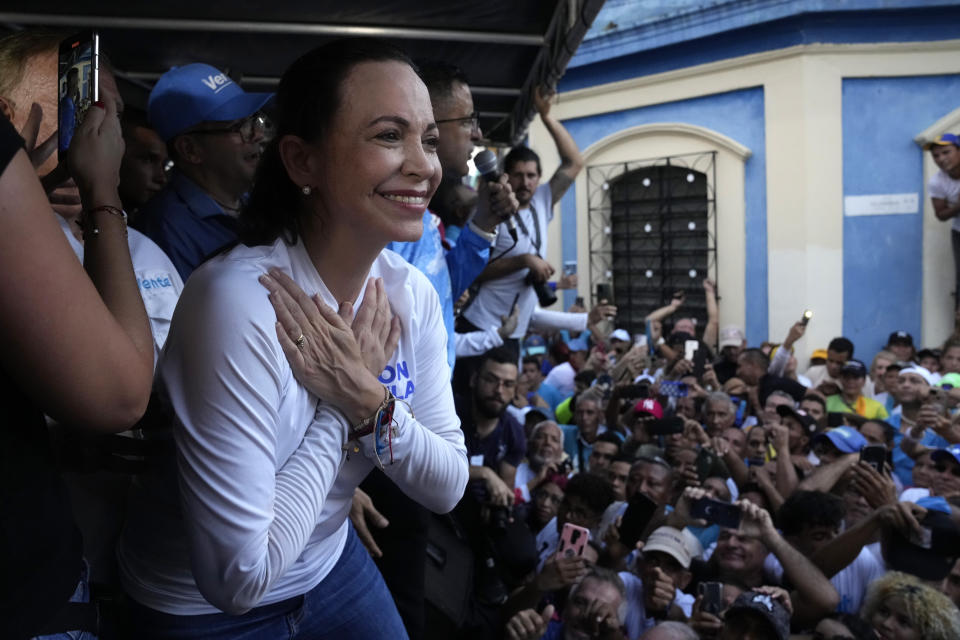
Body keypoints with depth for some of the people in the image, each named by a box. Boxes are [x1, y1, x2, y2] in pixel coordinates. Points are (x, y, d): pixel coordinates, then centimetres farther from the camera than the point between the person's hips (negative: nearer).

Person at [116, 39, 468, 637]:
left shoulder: (411, 292, -12)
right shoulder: (241, 302, -31)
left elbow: (448, 488, -8)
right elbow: (240, 576, -29)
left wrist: (371, 401, -24)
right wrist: (340, 409, -24)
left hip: (330, 561, 5)